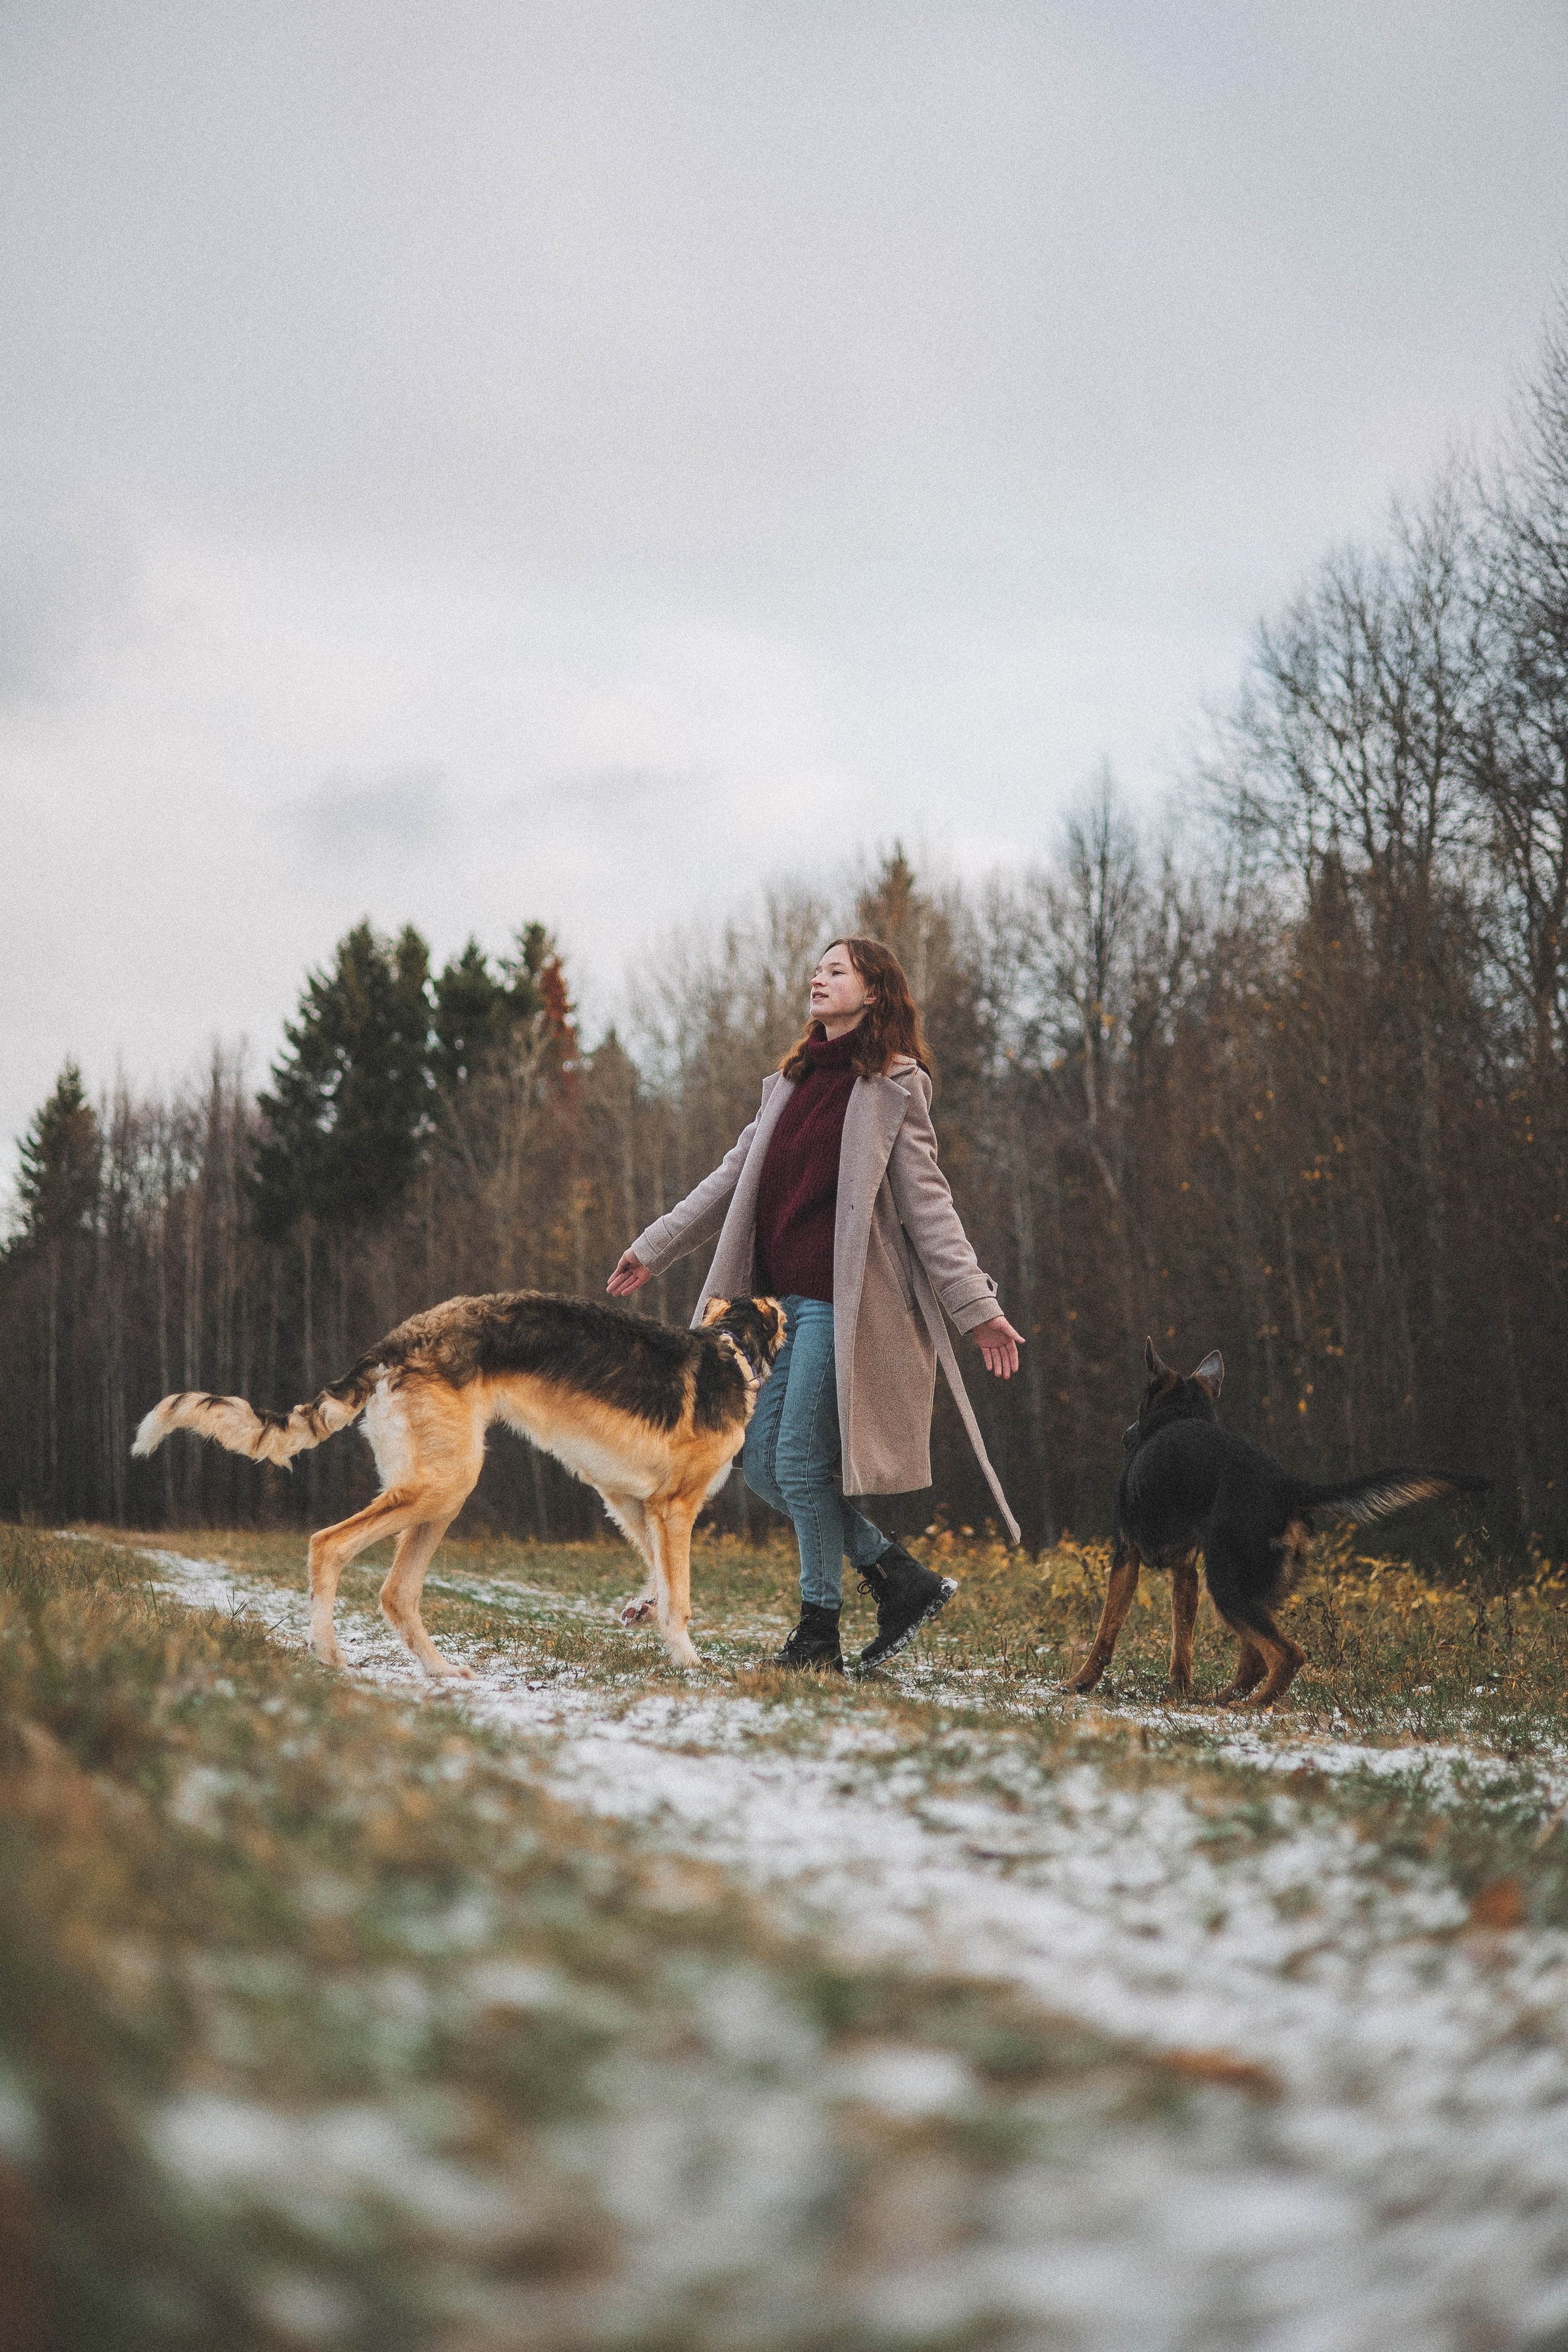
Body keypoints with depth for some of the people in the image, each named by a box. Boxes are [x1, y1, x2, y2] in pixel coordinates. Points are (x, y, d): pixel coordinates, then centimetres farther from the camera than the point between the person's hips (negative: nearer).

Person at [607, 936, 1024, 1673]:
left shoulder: (892, 1087, -2)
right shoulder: (791, 1081, 18)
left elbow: (927, 1203, -5)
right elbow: (734, 1178, 23)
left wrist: (975, 1306, -12)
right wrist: (653, 1249, 23)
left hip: (841, 1301, -8)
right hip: (782, 1299, 8)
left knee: (801, 1461, -8)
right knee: (761, 1463, 6)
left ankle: (819, 1633, 7)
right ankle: (903, 1579, 13)